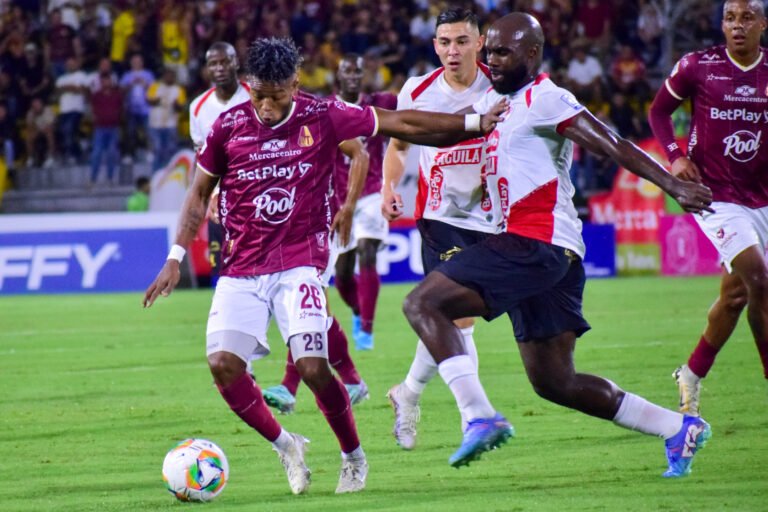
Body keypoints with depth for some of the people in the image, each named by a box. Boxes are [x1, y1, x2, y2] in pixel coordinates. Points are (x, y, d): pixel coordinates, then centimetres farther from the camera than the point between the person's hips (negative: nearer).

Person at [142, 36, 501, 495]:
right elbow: (200, 194, 11)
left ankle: (354, 457, 9)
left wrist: (474, 123, 3)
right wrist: (176, 258, 4)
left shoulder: (323, 118, -5)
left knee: (313, 367, -17)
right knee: (222, 363, -14)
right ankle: (285, 446, 9)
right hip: (241, 271, 2)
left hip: (299, 264, -2)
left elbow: (402, 124, 3)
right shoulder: (229, 127, -1)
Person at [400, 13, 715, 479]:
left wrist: (674, 186, -24)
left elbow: (612, 146, -15)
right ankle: (678, 428, 19)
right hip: (539, 252, 10)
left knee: (423, 304, -16)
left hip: (534, 245, -10)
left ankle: (480, 418, -20)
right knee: (555, 383, 13)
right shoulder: (499, 99, 21)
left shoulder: (544, 99, -8)